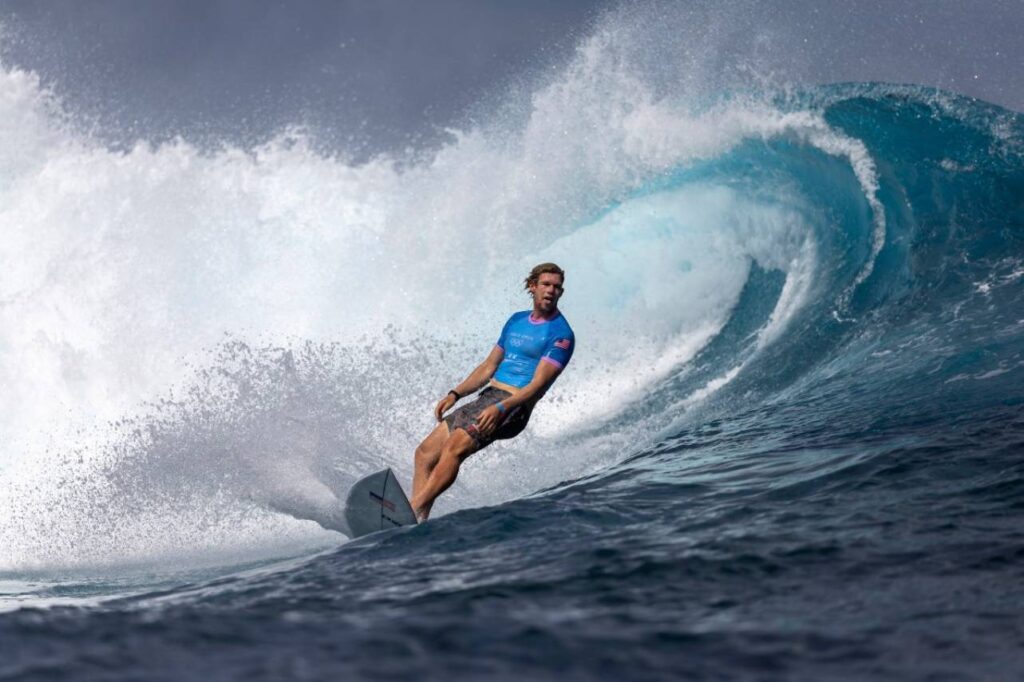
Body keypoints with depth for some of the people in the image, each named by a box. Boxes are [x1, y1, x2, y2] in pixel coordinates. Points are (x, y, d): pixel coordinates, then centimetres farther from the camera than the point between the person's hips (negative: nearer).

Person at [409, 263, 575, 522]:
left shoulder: (561, 334, -5)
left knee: (455, 445, -29)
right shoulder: (516, 321, 18)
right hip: (486, 397, 8)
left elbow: (538, 385, -15)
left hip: (514, 405, -8)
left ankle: (413, 511, -35)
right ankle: (417, 521, -11)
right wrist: (455, 394, 11)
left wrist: (501, 408, -28)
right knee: (425, 453, -3)